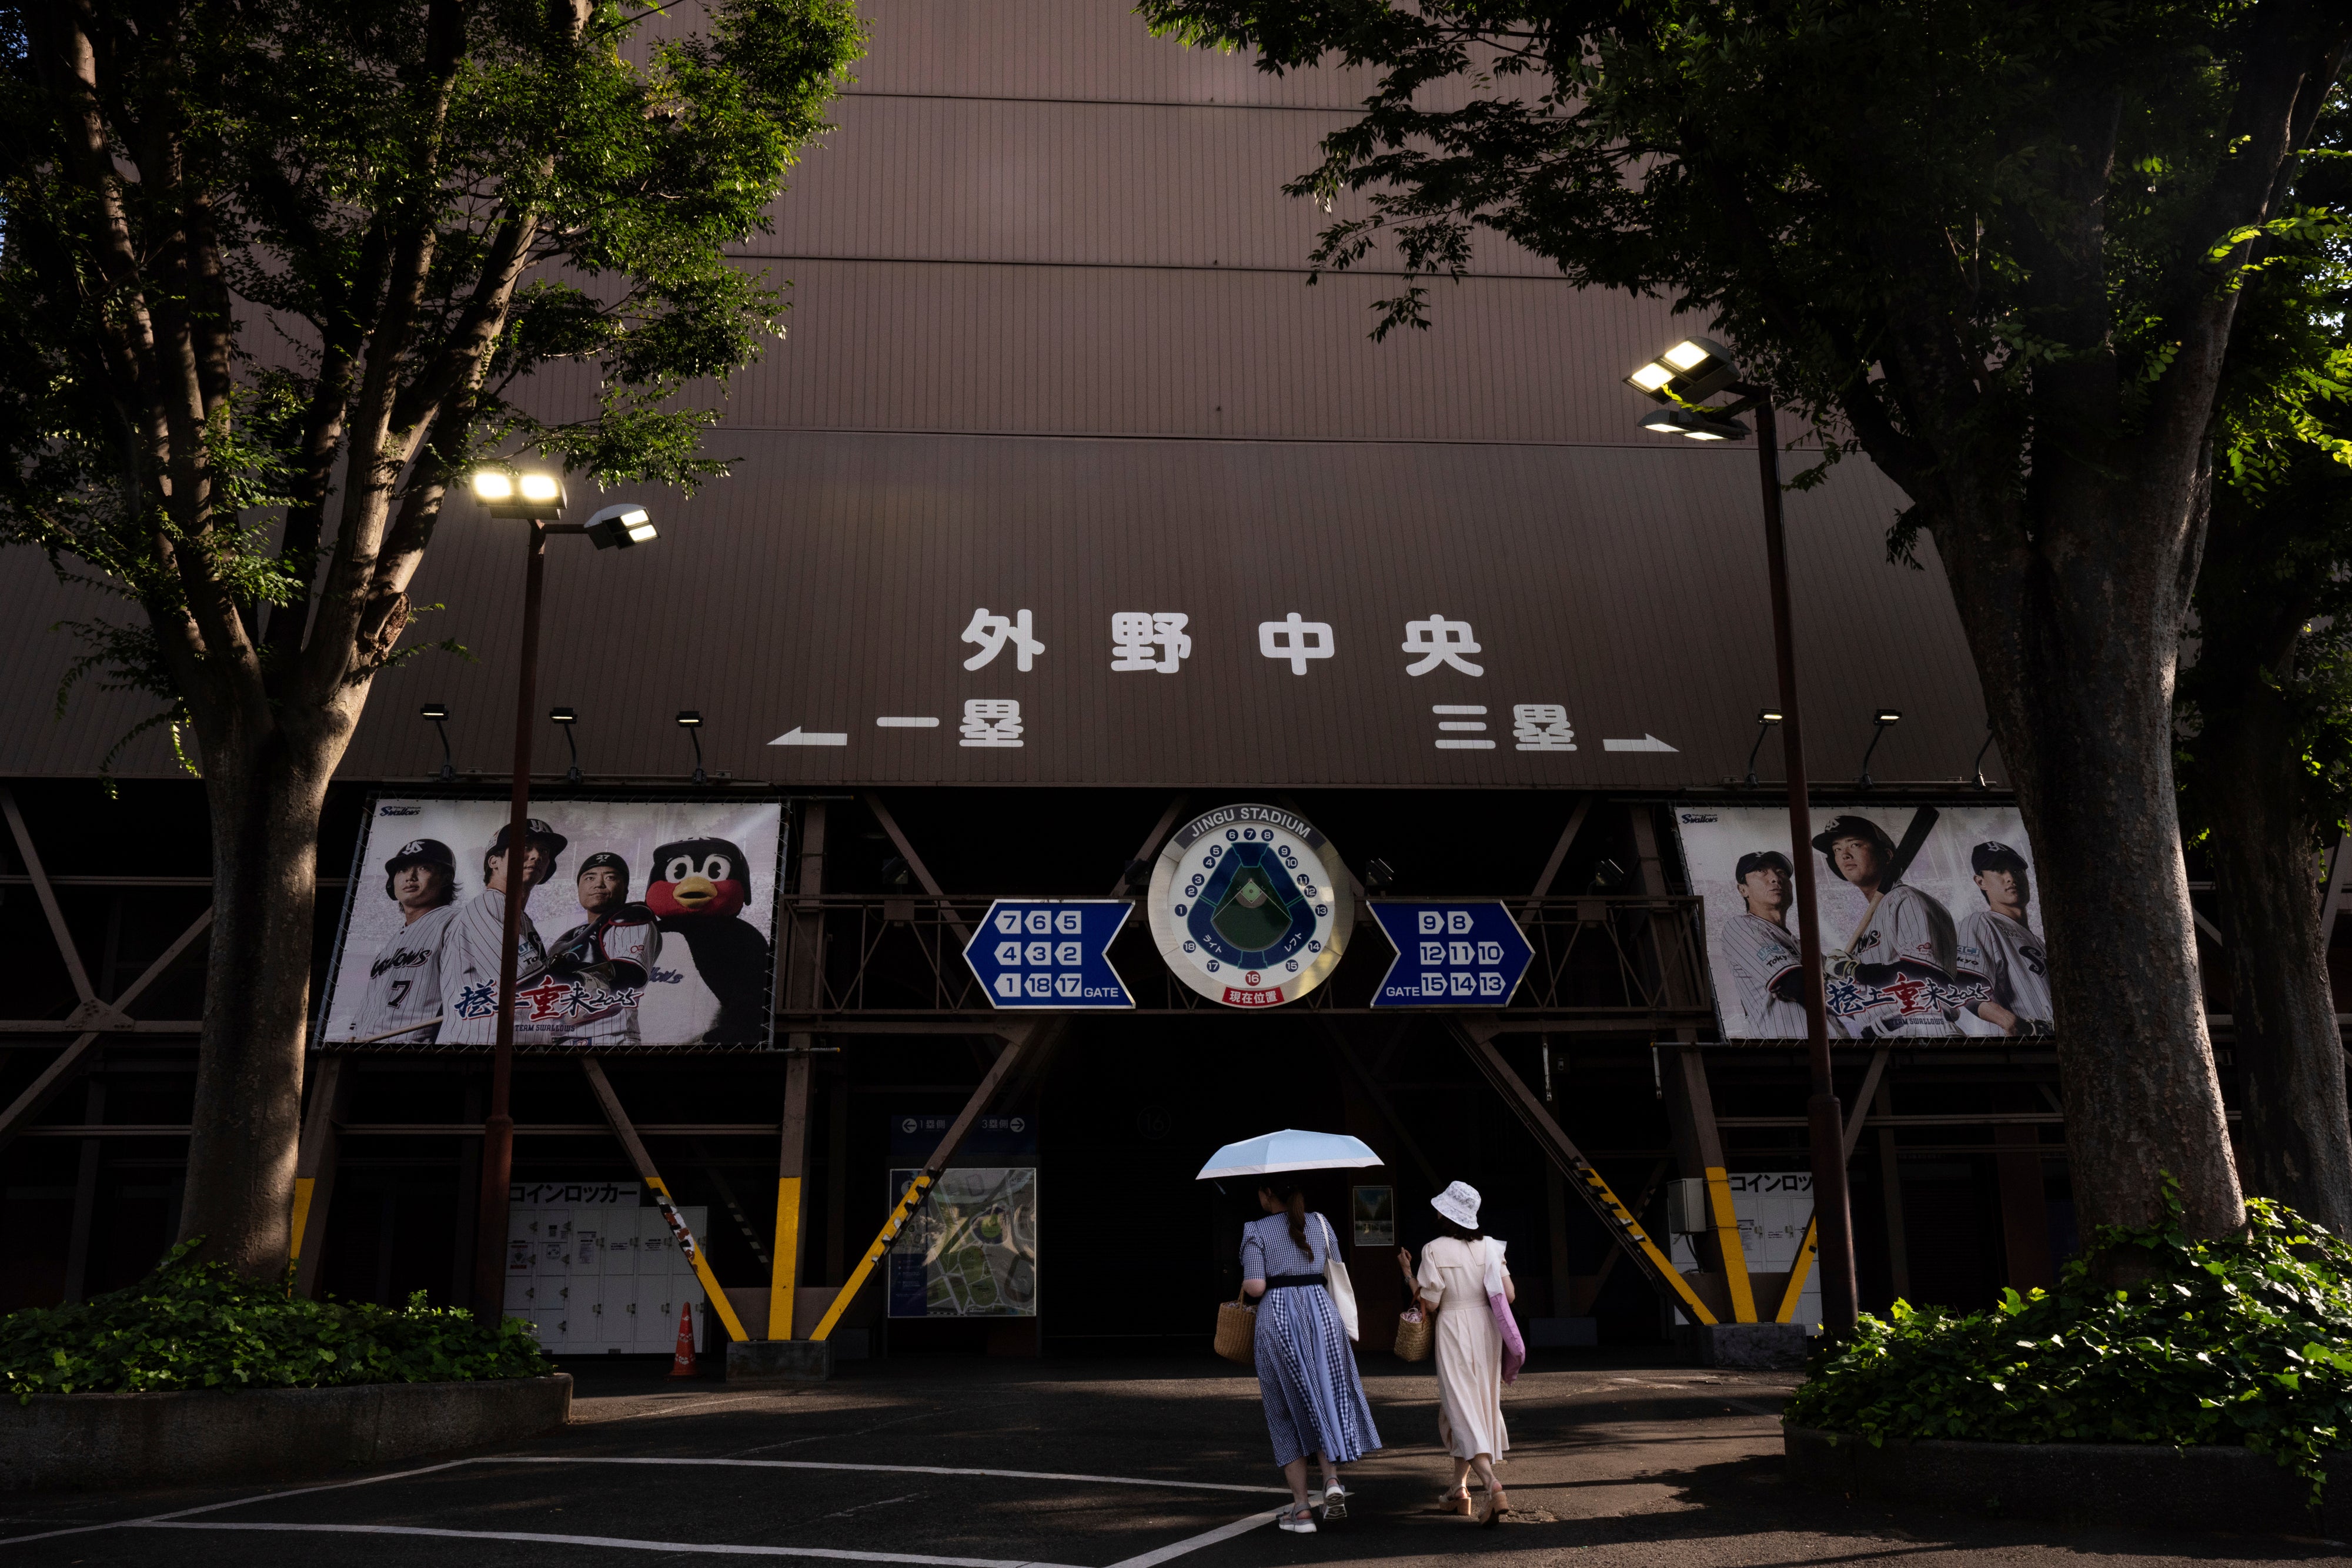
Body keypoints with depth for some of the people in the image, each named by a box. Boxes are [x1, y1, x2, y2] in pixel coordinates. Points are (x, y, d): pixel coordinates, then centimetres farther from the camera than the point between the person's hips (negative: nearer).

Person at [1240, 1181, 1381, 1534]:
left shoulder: (1256, 1231, -5)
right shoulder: (1321, 1224, 8)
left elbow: (1256, 1287, -12)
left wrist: (1244, 1285, 8)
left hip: (1277, 1319, -3)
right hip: (1322, 1312, 3)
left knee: (1287, 1411, 8)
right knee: (1325, 1400, 17)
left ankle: (1301, 1509, 7)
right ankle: (1332, 1479, -5)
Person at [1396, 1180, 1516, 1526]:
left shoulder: (1434, 1251, -12)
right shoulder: (1489, 1246, 0)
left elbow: (1429, 1305, -10)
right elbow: (1509, 1295, -3)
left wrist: (1407, 1272, 2)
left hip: (1453, 1331, -5)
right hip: (1486, 1328, 5)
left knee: (1462, 1411, -3)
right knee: (1481, 1404, 17)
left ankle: (1493, 1485, -24)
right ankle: (1459, 1490, 28)